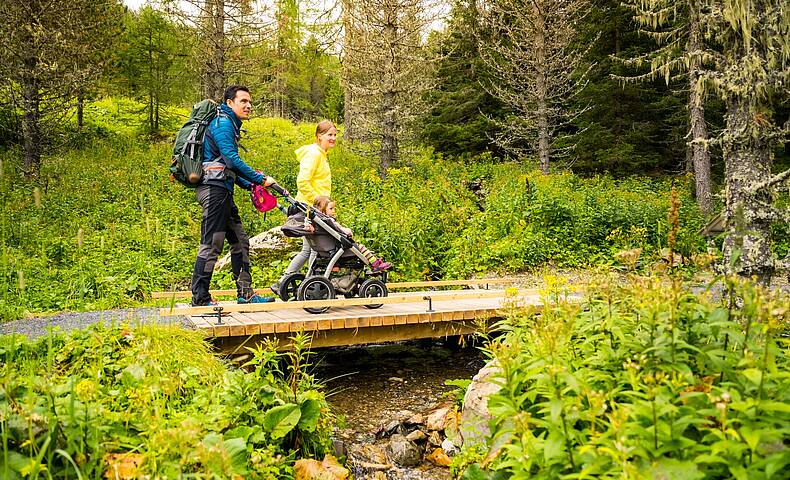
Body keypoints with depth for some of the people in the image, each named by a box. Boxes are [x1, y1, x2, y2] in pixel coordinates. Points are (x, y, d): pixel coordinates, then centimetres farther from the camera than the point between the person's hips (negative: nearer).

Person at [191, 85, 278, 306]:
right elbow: (232, 160, -21)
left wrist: (249, 185, 17)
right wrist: (260, 179, -19)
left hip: (223, 192, 11)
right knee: (212, 245, -9)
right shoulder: (222, 124, -9)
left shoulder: (231, 125, 23)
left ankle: (245, 293, 16)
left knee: (240, 242, 11)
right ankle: (200, 298, -4)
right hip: (214, 189, -11)